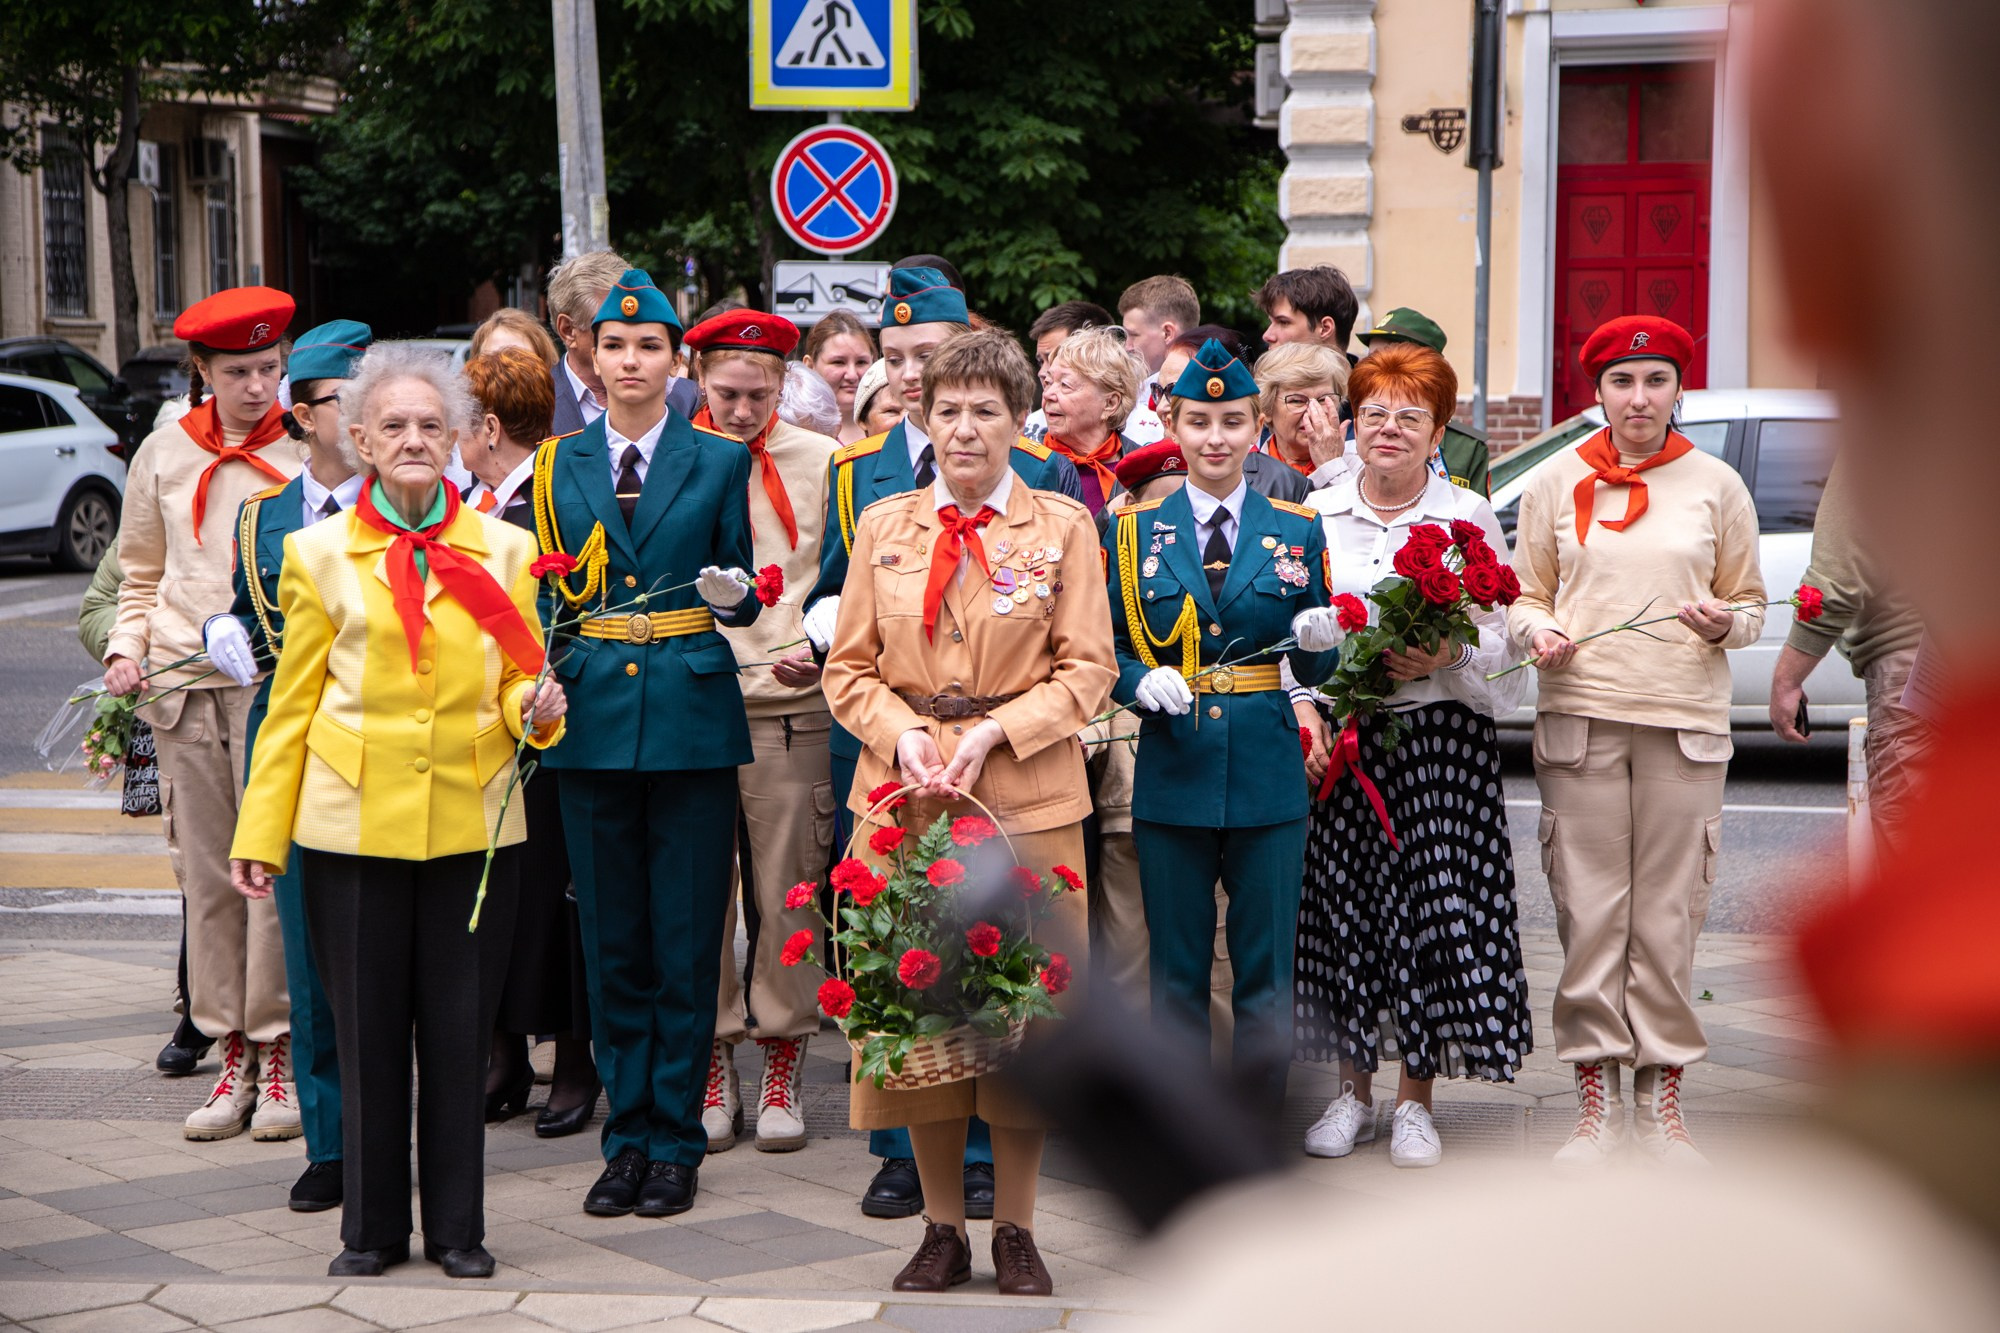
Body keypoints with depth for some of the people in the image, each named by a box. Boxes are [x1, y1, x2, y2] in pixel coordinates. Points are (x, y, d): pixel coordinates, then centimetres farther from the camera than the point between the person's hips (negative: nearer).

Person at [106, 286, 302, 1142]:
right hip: (183, 685, 3)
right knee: (205, 875, 4)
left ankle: (280, 1055, 3)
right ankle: (233, 1056, 11)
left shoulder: (305, 453, 1)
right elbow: (141, 574, 19)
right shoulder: (164, 455, 11)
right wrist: (126, 648, 3)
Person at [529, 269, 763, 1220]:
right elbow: (547, 591, 14)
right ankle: (627, 1135, 16)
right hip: (593, 715, 2)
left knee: (687, 936, 0)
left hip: (691, 713, -2)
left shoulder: (720, 461, 5)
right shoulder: (560, 463, 10)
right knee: (611, 937, 6)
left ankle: (676, 1141, 10)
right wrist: (541, 674, -3)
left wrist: (732, 595, -14)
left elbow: (744, 596, 8)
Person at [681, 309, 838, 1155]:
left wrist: (818, 648, -11)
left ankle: (784, 1066, 14)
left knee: (786, 893, 1)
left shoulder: (819, 463, 4)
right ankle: (712, 1065, 14)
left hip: (788, 705, -1)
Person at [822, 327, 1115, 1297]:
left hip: (1028, 793, -2)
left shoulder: (1063, 526, 4)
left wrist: (992, 733, -13)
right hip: (905, 791, 2)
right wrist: (904, 735, -9)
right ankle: (942, 1226, 16)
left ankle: (1015, 1229, 13)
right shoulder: (883, 526, 10)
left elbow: (1086, 671, 0)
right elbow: (848, 668, 10)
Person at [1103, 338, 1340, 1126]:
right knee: (1176, 969, 6)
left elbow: (1313, 673, 7)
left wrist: (1320, 641, -15)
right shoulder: (1134, 529, 6)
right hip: (1171, 767, 0)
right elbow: (1106, 648, 7)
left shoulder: (1297, 530, 7)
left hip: (1267, 770, 0)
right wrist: (1141, 681, -13)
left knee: (1267, 971, 3)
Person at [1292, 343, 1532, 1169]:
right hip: (1338, 736, 2)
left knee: (1430, 904, -5)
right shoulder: (1315, 515, 8)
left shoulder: (1471, 519, 4)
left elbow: (1497, 637, 3)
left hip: (1439, 735, -1)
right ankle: (1353, 1092, 16)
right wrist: (1304, 713, -6)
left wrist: (1444, 658, -16)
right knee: (1341, 905, 2)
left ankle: (1415, 1100, 8)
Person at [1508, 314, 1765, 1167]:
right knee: (1589, 912, -1)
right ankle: (1596, 1096, 7)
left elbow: (1751, 606, 13)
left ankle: (1662, 1095, 9)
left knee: (1669, 914, -1)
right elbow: (1524, 594, 13)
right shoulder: (1557, 484, 10)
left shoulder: (1717, 486, 9)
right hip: (1581, 715, 0)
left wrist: (1725, 625, -9)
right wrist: (1539, 632, -8)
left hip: (1685, 721, 0)